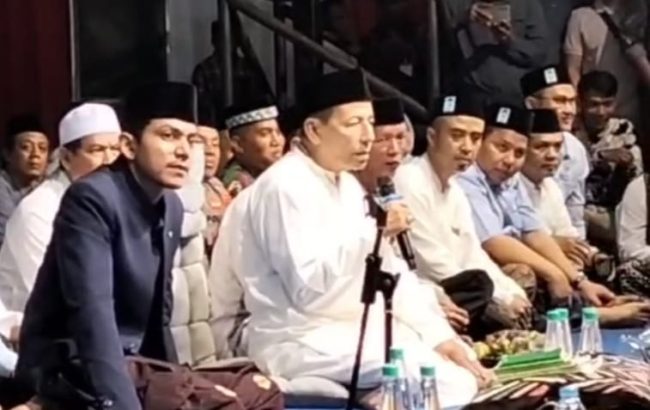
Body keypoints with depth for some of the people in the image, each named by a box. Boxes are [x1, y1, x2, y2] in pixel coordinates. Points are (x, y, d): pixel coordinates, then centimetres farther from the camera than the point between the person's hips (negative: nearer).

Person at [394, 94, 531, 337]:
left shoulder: (455, 191, 14)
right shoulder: (409, 182, -13)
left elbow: (473, 257, 10)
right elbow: (431, 264, -18)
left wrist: (512, 295, -7)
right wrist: (499, 300, -16)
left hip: (446, 295, 8)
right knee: (480, 284, -26)